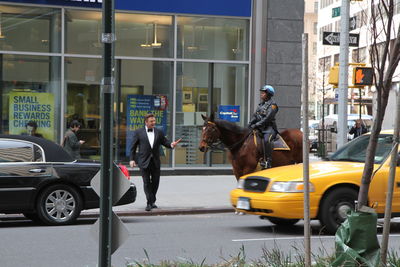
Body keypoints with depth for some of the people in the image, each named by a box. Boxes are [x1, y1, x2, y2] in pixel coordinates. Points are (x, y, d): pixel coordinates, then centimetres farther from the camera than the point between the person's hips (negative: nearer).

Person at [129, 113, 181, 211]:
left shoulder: (159, 132, 8)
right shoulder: (138, 132, 1)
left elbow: (165, 142, 7)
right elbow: (133, 147, 2)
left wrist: (171, 145, -16)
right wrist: (132, 159, -4)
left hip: (155, 161, 3)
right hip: (144, 161, -3)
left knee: (155, 181, 8)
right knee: (146, 182, -3)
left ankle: (152, 201, 24)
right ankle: (150, 203, 0)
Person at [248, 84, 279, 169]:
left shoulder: (272, 105, -6)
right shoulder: (261, 104, 19)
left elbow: (267, 119, -16)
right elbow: (255, 116, 17)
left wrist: (256, 125, -20)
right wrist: (250, 124, -1)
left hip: (269, 128, -8)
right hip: (260, 128, 9)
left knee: (266, 140, -34)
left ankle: (268, 161, -36)